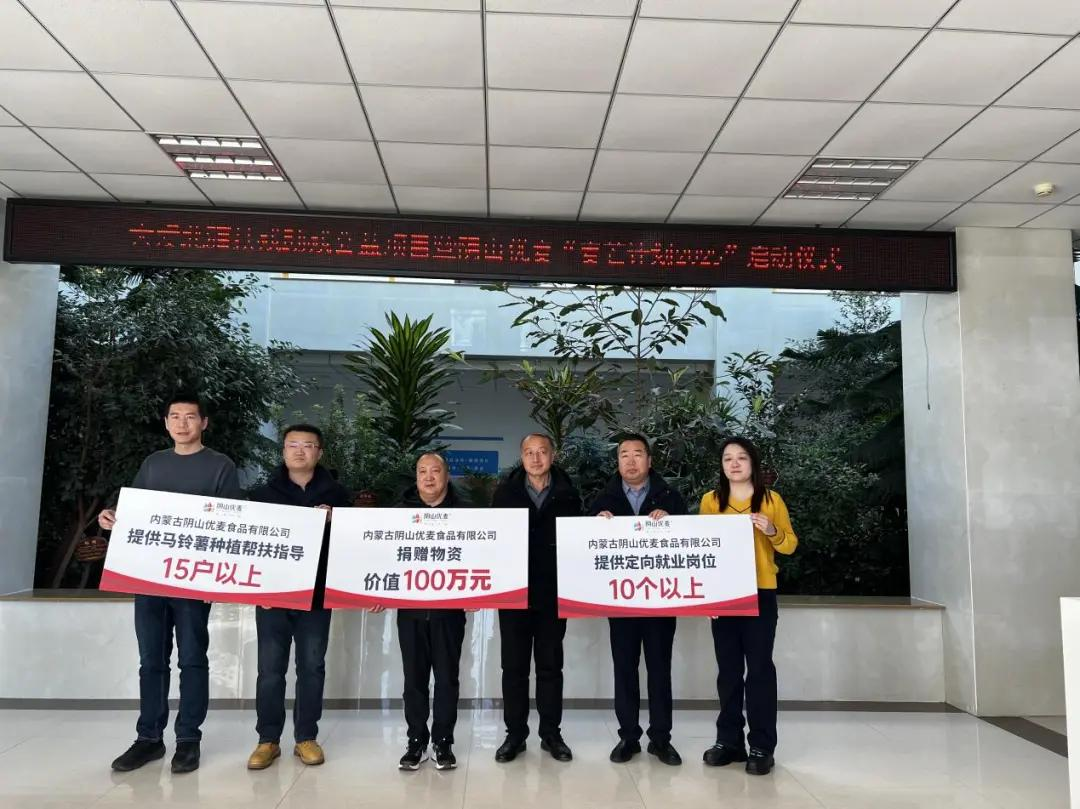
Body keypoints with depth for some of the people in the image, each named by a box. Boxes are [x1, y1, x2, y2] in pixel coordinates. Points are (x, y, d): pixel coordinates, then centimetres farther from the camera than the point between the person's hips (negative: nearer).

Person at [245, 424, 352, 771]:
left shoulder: (336, 494, 4)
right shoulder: (264, 492, 5)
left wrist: (333, 521, -16)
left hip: (316, 594, 0)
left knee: (312, 667, 7)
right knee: (270, 668, 5)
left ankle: (306, 737, 19)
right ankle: (268, 739, 17)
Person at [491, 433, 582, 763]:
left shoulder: (568, 495, 2)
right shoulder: (505, 492, 1)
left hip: (553, 592, 0)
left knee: (550, 665, 10)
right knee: (514, 666, 7)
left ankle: (551, 734, 21)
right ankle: (515, 734, 19)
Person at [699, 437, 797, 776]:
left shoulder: (771, 500, 3)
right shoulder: (710, 500, 6)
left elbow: (790, 545, 4)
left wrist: (772, 531, -15)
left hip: (761, 593, -2)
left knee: (759, 667, -3)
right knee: (728, 668, 7)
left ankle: (762, 747, 5)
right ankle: (729, 741, 16)